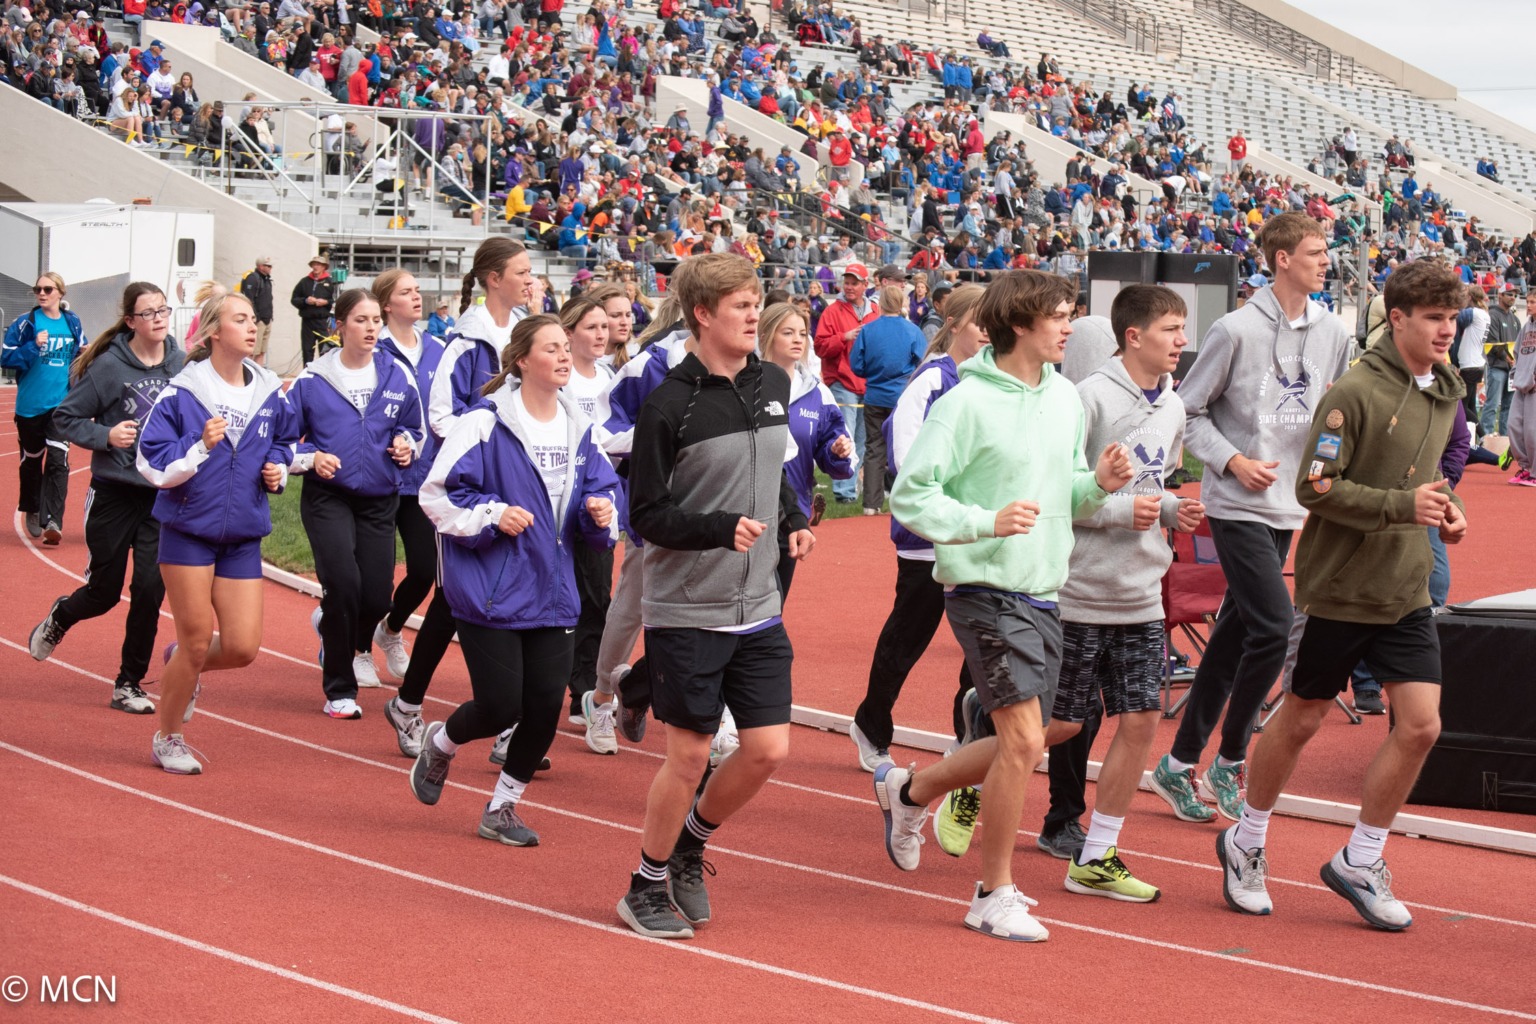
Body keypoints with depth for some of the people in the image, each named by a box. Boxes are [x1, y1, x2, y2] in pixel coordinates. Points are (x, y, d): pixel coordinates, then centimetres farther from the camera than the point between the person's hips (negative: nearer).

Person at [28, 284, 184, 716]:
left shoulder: (181, 364, -2)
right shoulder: (110, 366, -12)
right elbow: (66, 417, -4)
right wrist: (105, 436, -18)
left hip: (164, 494, 2)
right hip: (114, 491, -2)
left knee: (150, 588, -6)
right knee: (104, 591, 8)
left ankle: (130, 683, 10)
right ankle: (60, 618, 44)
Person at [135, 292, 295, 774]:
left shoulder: (270, 394, 3)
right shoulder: (181, 394, -10)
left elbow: (283, 441, 22)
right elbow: (153, 466, -11)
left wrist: (278, 468, 2)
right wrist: (201, 445, -24)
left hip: (243, 535, 4)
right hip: (189, 531, -4)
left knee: (242, 648, -2)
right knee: (197, 642, 0)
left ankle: (182, 664, 32)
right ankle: (168, 739, 22)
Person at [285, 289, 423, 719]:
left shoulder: (398, 376, 3)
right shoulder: (313, 379, -5)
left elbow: (413, 427, 18)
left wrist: (406, 444, -3)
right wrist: (311, 458, -16)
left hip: (379, 501, 3)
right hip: (327, 497, -3)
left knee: (376, 597, -2)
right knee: (344, 585, -18)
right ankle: (339, 691, 0)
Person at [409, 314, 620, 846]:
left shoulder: (577, 428, 8)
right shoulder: (485, 423, -12)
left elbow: (599, 489, 15)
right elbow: (437, 494, -10)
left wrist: (600, 512, -6)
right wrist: (491, 516, -19)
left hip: (551, 590, 6)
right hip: (490, 590, -6)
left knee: (546, 704, -1)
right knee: (500, 707, -7)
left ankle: (502, 808, 18)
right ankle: (439, 743, 28)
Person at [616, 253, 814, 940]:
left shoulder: (773, 384, 6)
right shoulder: (671, 406, -13)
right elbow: (648, 516, -12)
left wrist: (792, 519, 7)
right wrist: (722, 529, -26)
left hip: (758, 610, 6)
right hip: (686, 613, -6)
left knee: (768, 750, 2)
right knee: (688, 756, 1)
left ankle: (689, 844, 27)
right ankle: (647, 887, 20)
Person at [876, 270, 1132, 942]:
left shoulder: (1064, 397, 9)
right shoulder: (969, 403, -14)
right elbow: (911, 496, -14)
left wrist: (1098, 484, -2)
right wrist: (987, 522, -25)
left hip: (1043, 594, 8)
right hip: (986, 590, -8)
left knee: (1022, 745, 13)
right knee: (1023, 739, -12)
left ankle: (910, 790, 38)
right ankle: (994, 896, 1)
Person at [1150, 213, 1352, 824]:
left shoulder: (1332, 334, 6)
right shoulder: (1237, 331, -10)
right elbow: (1189, 410, -4)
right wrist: (1233, 461, -14)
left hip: (1288, 506, 7)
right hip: (1237, 504, -6)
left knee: (1236, 633, 10)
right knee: (1272, 626, -15)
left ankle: (1180, 764, 20)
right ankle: (1229, 761, 1)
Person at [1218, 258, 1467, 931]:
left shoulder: (1447, 392, 7)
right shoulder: (1355, 393, -17)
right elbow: (1315, 488, -19)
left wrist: (1441, 502, 2)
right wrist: (1403, 505, -25)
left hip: (1407, 593, 6)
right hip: (1337, 589, -6)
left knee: (1421, 724, -3)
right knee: (1301, 720, 8)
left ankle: (1360, 863, 13)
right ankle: (1246, 845, 29)